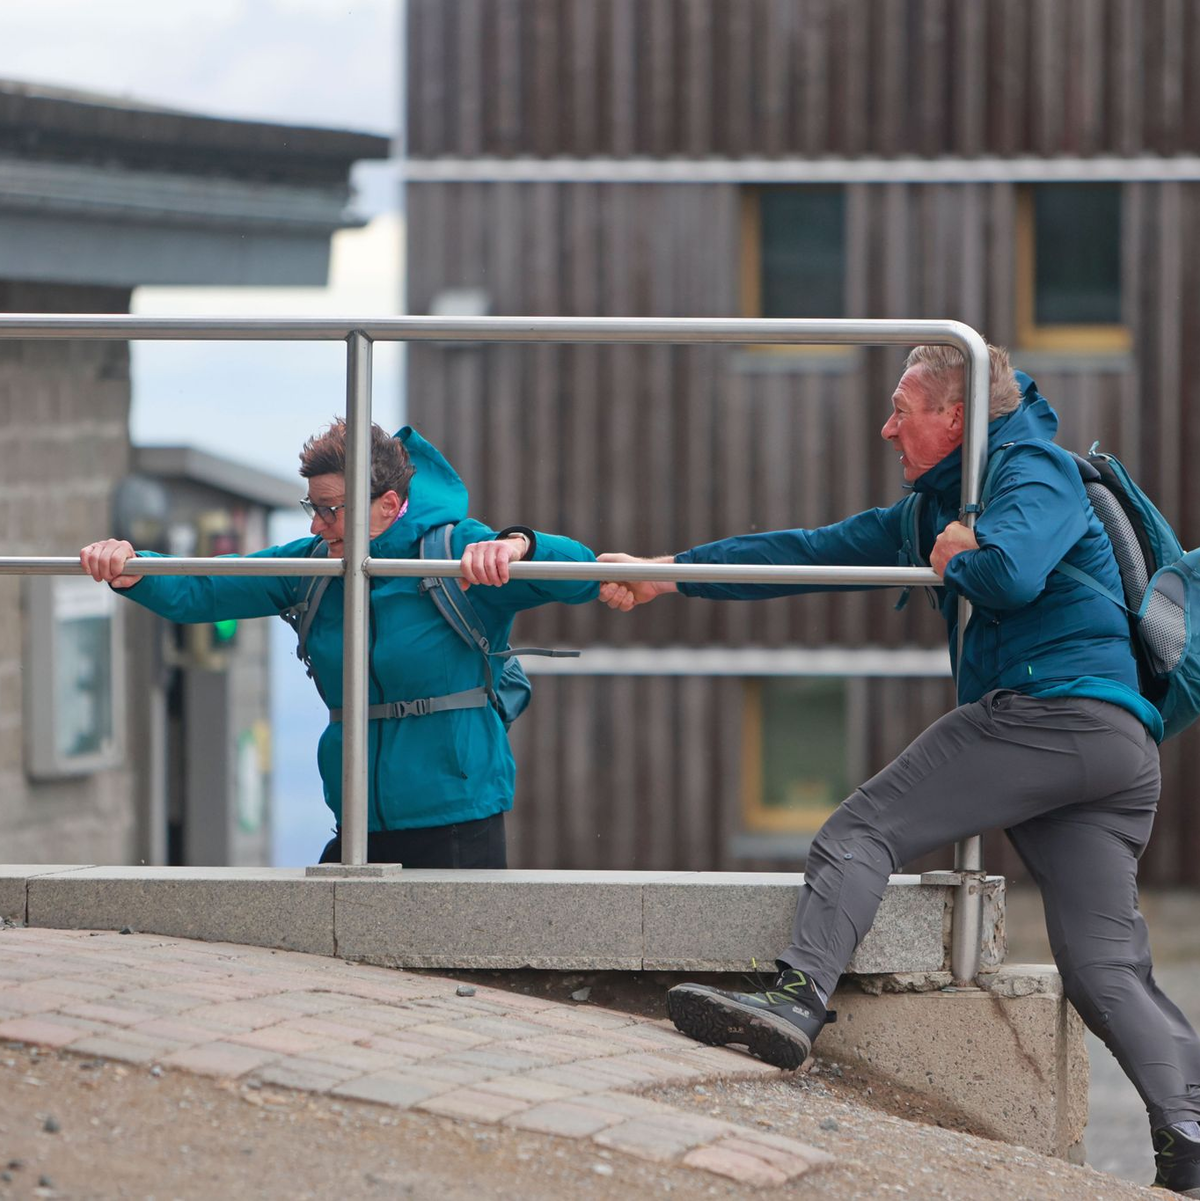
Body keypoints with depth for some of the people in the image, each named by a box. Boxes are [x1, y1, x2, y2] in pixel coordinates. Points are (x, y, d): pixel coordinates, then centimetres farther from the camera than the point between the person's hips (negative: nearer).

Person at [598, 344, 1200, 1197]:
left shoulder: (1035, 471, 2)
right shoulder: (936, 507, 30)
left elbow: (1012, 572, -20)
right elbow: (810, 552, 29)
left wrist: (959, 559, 2)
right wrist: (665, 574, 27)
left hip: (1053, 706, -9)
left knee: (862, 829, -9)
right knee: (1108, 970, 0)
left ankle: (799, 1001, -22)